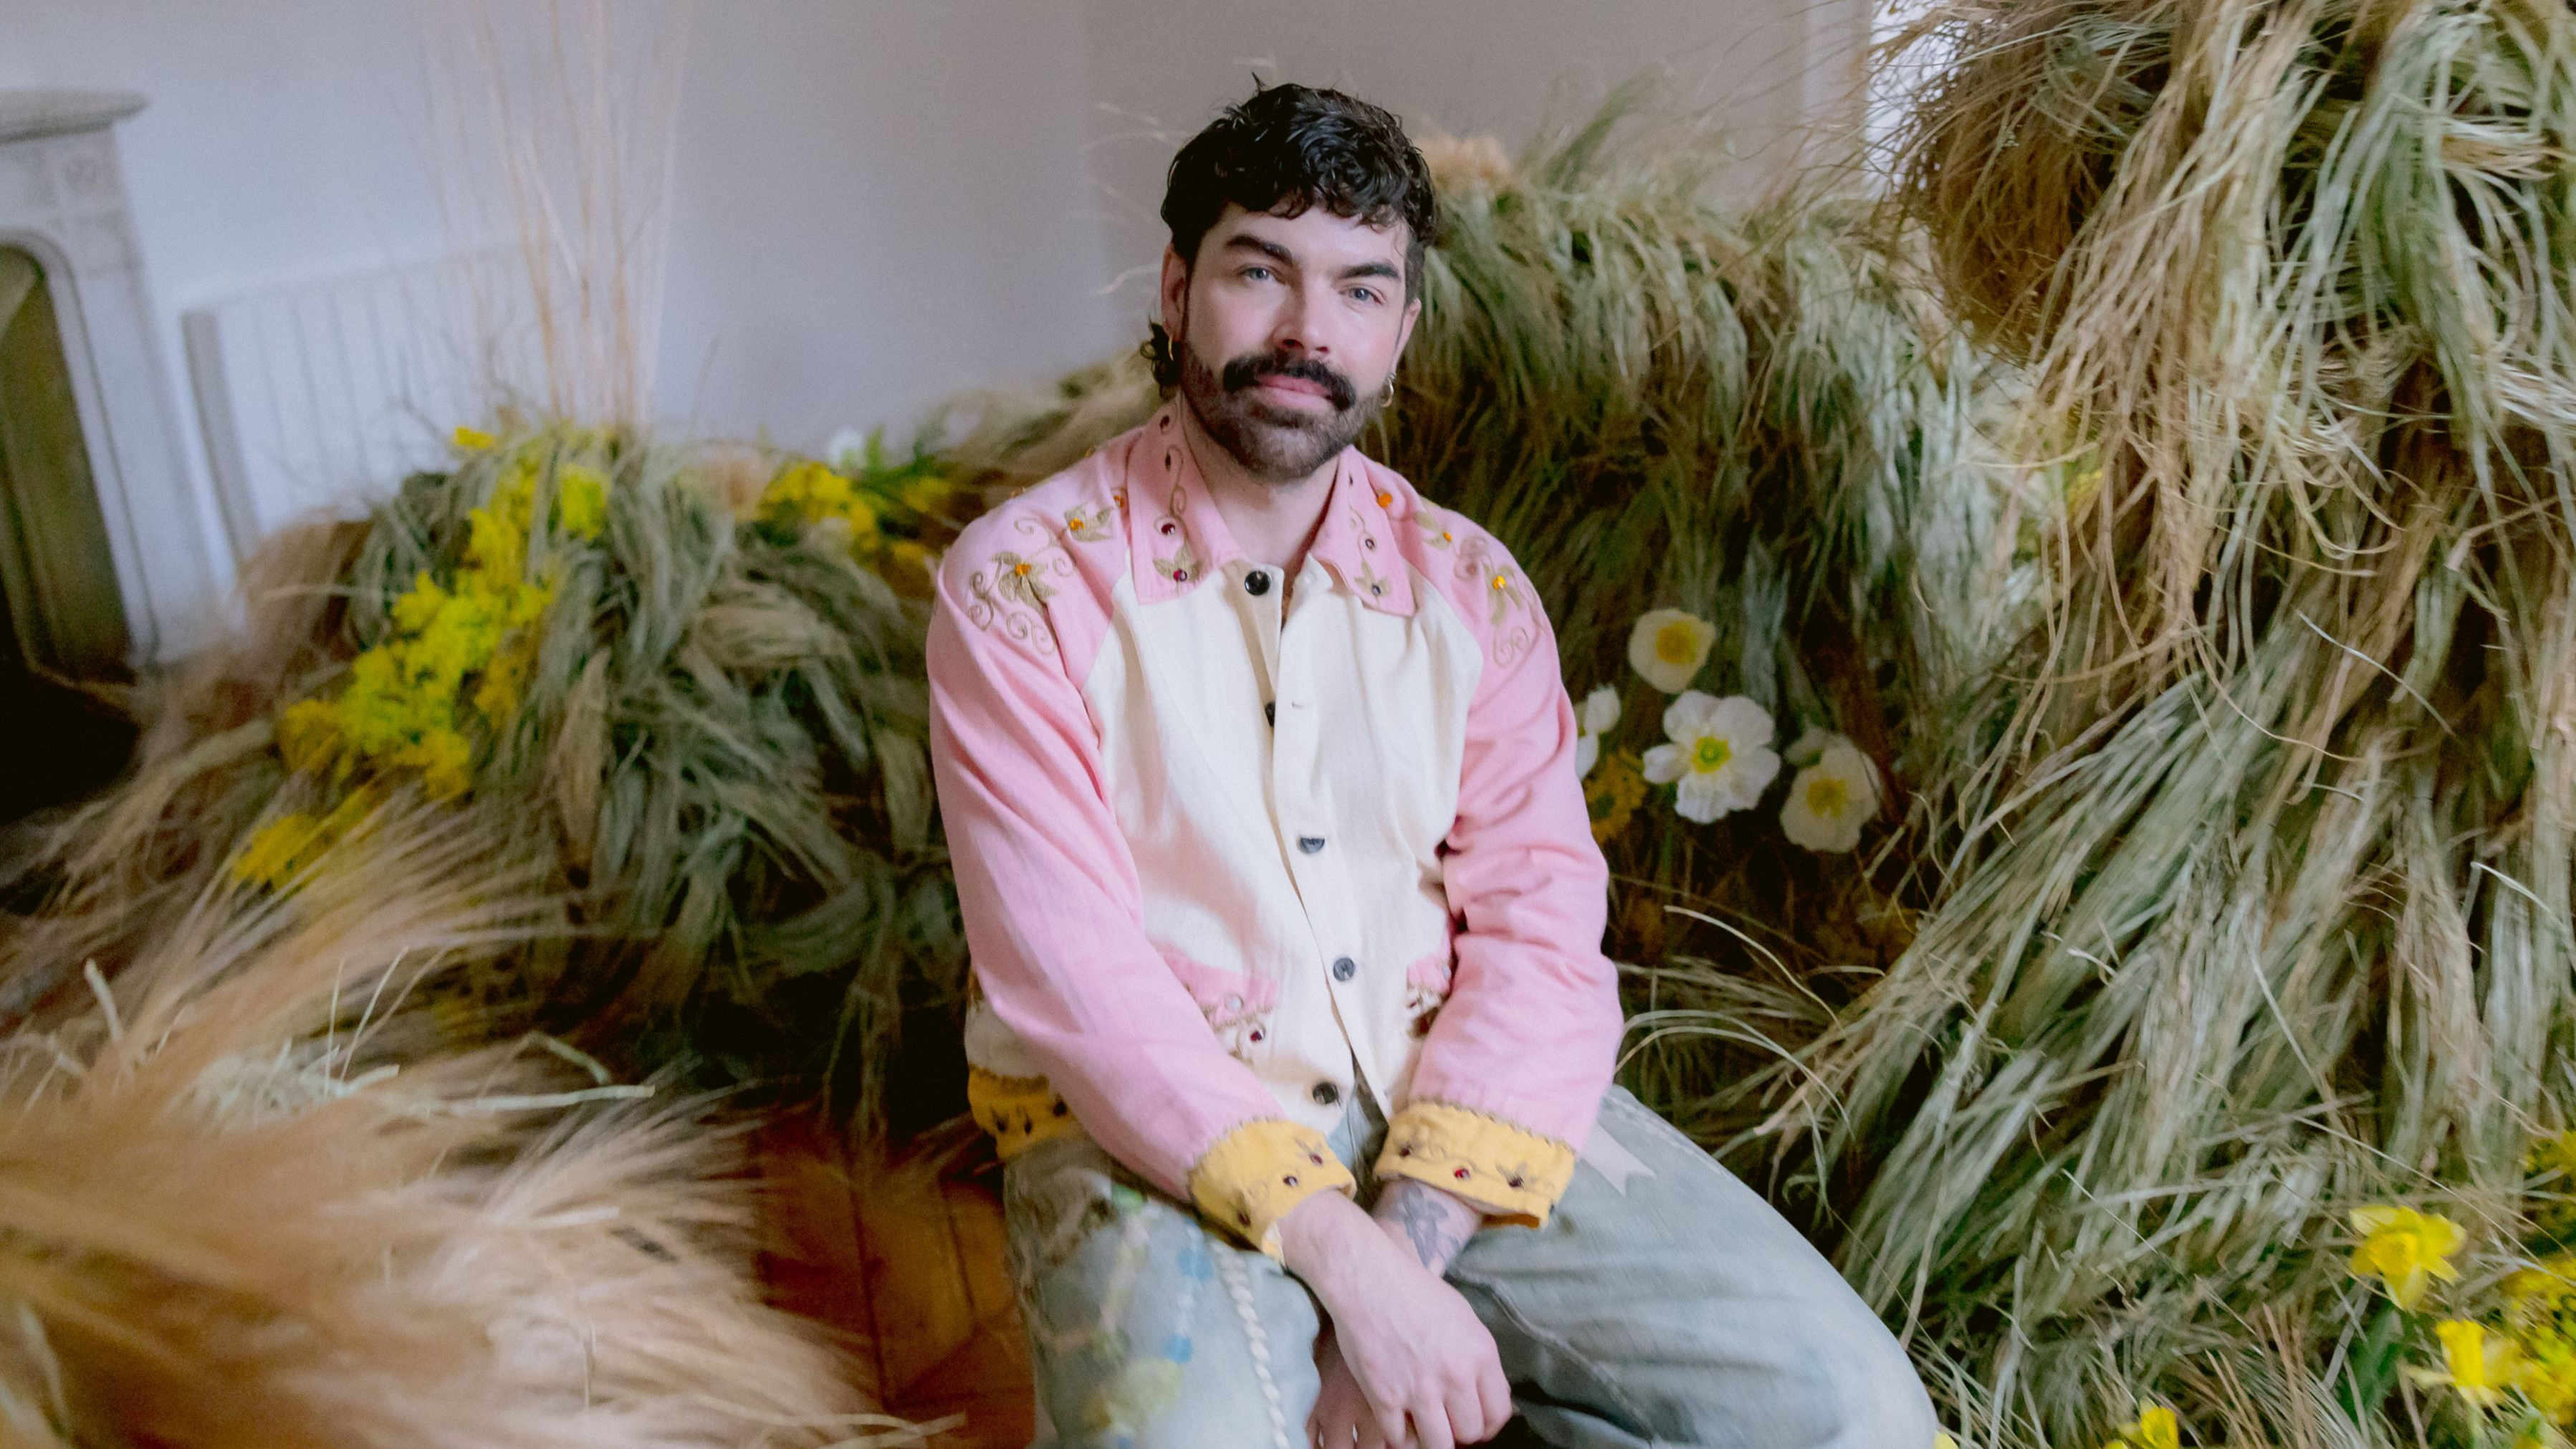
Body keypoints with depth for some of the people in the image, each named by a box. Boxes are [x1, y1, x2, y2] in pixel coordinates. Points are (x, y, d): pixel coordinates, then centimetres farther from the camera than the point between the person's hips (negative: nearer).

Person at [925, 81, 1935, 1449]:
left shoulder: (1472, 592, 6)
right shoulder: (1020, 590, -6)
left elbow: (1539, 938, -3)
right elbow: (1074, 982, -15)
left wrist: (1412, 1242, -19)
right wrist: (1350, 1268, -23)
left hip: (1455, 1113, 4)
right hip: (1151, 1133, -3)